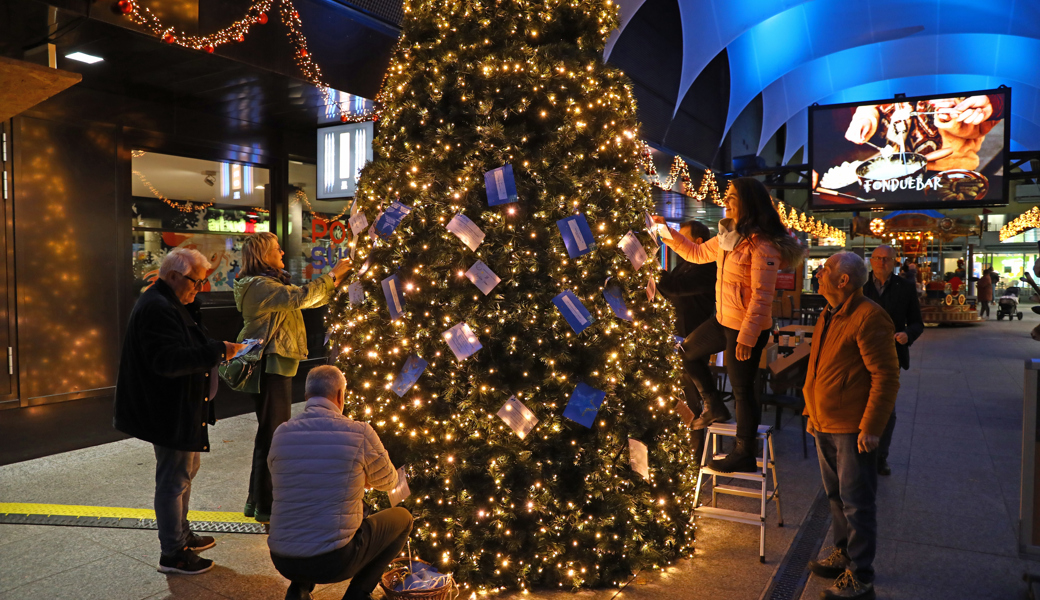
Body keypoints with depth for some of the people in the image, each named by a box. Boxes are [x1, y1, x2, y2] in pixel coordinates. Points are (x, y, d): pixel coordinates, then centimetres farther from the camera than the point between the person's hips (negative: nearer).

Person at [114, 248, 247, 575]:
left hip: (179, 406, 12)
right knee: (174, 478, 0)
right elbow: (168, 360, -31)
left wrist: (216, 349, 7)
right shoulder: (157, 308, -22)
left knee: (185, 470, 23)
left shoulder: (169, 304, 13)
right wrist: (217, 351, -32)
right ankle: (173, 554, 13)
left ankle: (181, 534, 39)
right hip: (169, 411, -12)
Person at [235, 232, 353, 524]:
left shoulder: (269, 284, 16)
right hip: (271, 368, -11)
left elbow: (309, 299, 15)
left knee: (268, 434, 17)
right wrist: (332, 275, -20)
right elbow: (301, 297, -29)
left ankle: (256, 500, 28)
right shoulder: (261, 286, -16)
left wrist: (336, 281, 7)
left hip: (273, 366, 11)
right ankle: (265, 507, 10)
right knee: (272, 434, -2)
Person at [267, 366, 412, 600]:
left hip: (282, 561, 5)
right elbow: (388, 482, 9)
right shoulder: (360, 433, -9)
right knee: (402, 518, 17)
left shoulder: (281, 433, 1)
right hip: (333, 562, -4)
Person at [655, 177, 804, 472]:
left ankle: (744, 455, 19)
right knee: (688, 351, 23)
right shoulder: (728, 236, 6)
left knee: (742, 390, 2)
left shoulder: (763, 244, -21)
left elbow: (762, 295, -23)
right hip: (724, 320, 9)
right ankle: (714, 406, 36)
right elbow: (698, 253, 20)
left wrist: (747, 336, -24)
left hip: (747, 329, -9)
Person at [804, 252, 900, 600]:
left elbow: (886, 377, -19)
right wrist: (813, 414, 21)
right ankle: (843, 555, 36)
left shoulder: (868, 317, -16)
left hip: (853, 430, -9)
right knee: (837, 496, 20)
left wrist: (871, 428, -20)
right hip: (826, 426, 9)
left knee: (857, 503, 1)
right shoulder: (829, 316, 13)